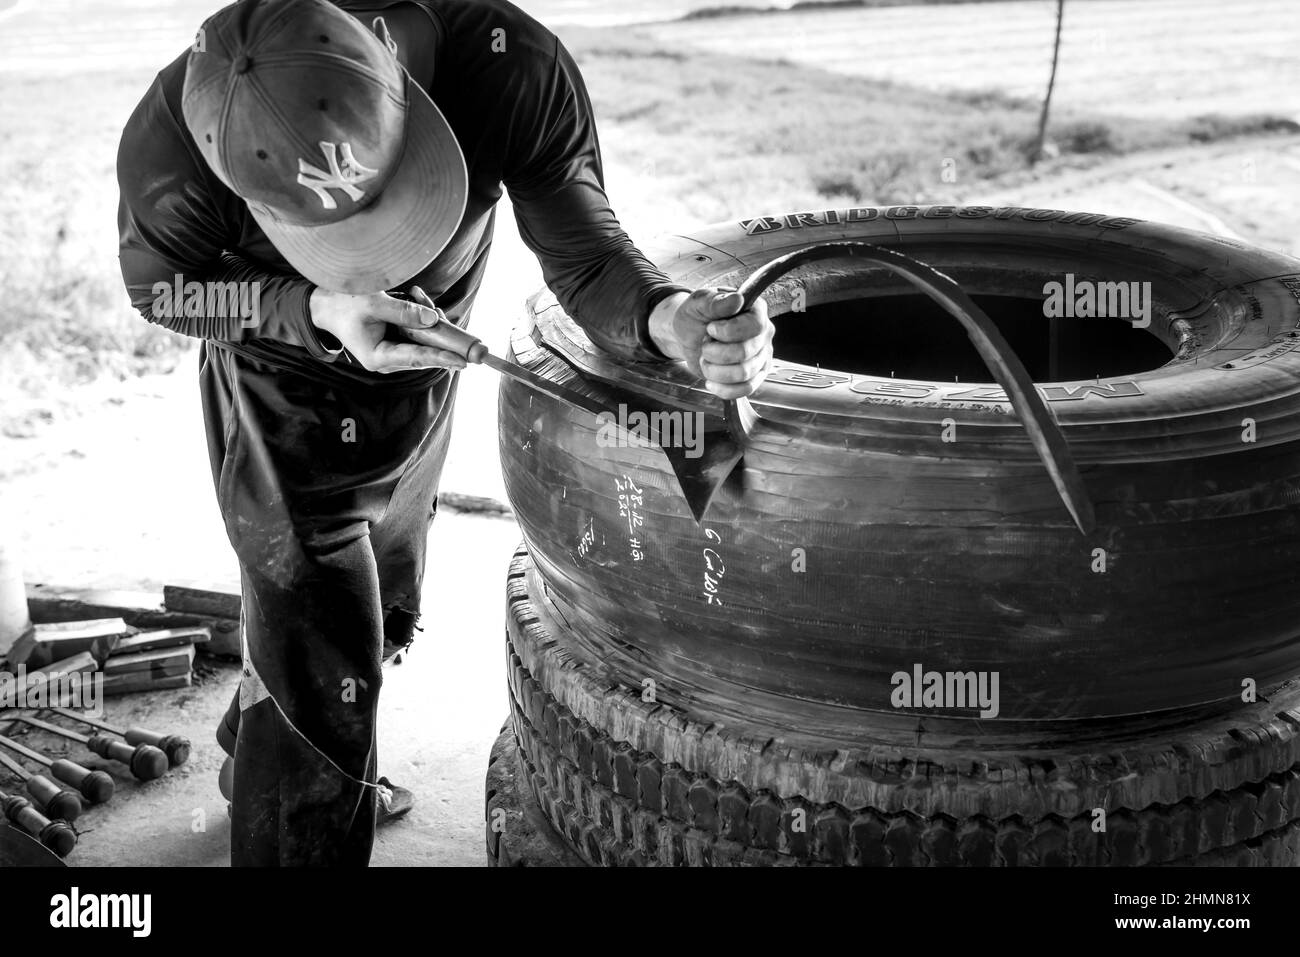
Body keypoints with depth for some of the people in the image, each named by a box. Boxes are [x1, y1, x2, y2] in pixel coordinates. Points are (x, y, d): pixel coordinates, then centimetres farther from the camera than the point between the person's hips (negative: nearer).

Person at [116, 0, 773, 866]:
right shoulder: (170, 145, -36)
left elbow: (584, 251, -27)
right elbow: (160, 286, -16)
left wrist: (666, 317, -50)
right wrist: (316, 311, -34)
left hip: (422, 374, 4)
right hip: (280, 394, -4)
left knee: (383, 610, 25)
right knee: (323, 676, -8)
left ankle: (256, 737, 55)